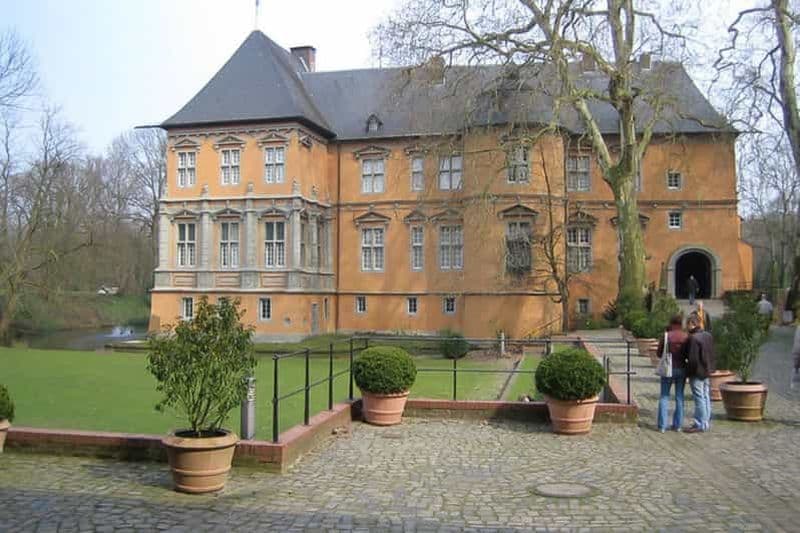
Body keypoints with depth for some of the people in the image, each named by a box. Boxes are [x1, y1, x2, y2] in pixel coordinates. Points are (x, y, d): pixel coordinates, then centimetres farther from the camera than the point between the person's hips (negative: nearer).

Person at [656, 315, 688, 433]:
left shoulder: (666, 336, -10)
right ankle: (677, 425, 14)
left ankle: (662, 426, 3)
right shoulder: (686, 337, -5)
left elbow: (659, 354, -4)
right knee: (679, 397, 11)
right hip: (681, 369, 2)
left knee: (664, 397, 5)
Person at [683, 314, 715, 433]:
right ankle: (707, 422, 25)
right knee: (706, 397, 16)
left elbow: (692, 358, -23)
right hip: (707, 371, 9)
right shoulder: (708, 336, 6)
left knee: (699, 398, -1)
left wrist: (690, 372, -11)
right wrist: (709, 368, 16)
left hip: (697, 372, -9)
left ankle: (700, 424, 6)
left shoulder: (693, 338, -22)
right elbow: (711, 355, 11)